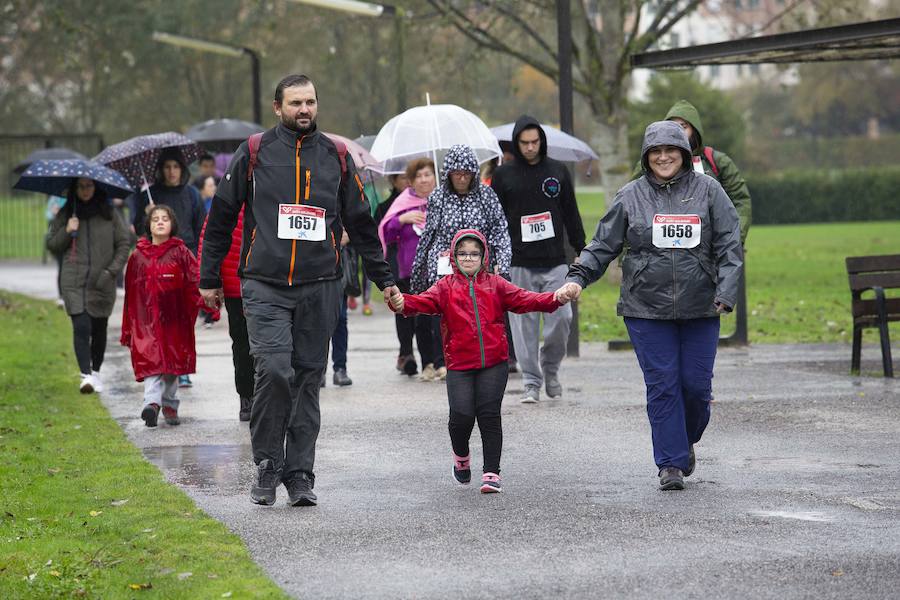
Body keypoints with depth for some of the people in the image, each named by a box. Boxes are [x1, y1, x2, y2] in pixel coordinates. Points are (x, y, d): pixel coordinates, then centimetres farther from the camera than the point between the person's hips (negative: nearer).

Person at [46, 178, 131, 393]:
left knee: (99, 329, 10)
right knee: (81, 327, -14)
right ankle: (86, 375, -19)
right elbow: (51, 244, 9)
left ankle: (96, 371, 26)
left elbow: (124, 242, 6)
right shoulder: (64, 215, 7)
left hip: (102, 283, 1)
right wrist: (67, 232, -9)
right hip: (74, 282, -1)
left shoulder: (108, 214, 6)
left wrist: (112, 270, -4)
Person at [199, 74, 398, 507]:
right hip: (264, 287, -3)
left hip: (318, 288, 3)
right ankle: (267, 467, -2)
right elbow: (220, 217, 10)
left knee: (308, 379, 3)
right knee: (274, 370, -17)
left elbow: (360, 224, 20)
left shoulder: (336, 158, 11)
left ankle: (299, 474, 10)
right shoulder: (253, 154, 4)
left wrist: (383, 278, 18)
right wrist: (209, 280, 9)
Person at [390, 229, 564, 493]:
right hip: (459, 365, -1)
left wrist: (554, 299, -16)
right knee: (461, 415, -11)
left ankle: (491, 473, 4)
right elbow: (425, 301, -10)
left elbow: (523, 299, 1)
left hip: (493, 364, 1)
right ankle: (461, 458, 20)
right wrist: (402, 303, -32)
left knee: (489, 415, -5)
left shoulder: (495, 285, 10)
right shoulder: (446, 287, 7)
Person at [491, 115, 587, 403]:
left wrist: (582, 251, 9)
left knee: (561, 318, -7)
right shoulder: (503, 174, 4)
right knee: (525, 324, -1)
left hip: (555, 263, 1)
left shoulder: (558, 171, 8)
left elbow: (571, 214, 13)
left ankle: (550, 367, 17)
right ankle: (531, 382, 7)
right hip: (519, 264, -1)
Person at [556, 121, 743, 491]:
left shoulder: (707, 191, 3)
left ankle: (686, 442, 31)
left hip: (700, 308, 0)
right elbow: (603, 245, 7)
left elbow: (729, 247, 1)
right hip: (647, 308, 0)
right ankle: (671, 464, 3)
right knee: (662, 385, -4)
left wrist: (726, 294, -10)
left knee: (696, 384, 2)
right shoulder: (631, 196, 5)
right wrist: (577, 278, -8)